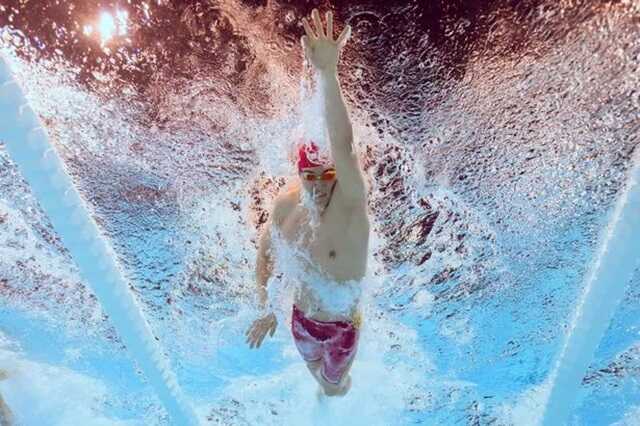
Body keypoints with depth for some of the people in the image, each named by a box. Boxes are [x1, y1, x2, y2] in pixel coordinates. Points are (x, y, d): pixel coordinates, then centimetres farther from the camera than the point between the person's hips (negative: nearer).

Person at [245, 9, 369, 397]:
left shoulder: (351, 203, -34)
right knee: (314, 369, 35)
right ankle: (329, 387, 72)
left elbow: (344, 145, -55)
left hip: (342, 323, -4)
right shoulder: (286, 204, -19)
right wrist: (266, 309, 0)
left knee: (335, 385, 25)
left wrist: (328, 73, -66)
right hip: (302, 317, 4)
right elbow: (265, 254, -1)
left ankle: (339, 388, 64)